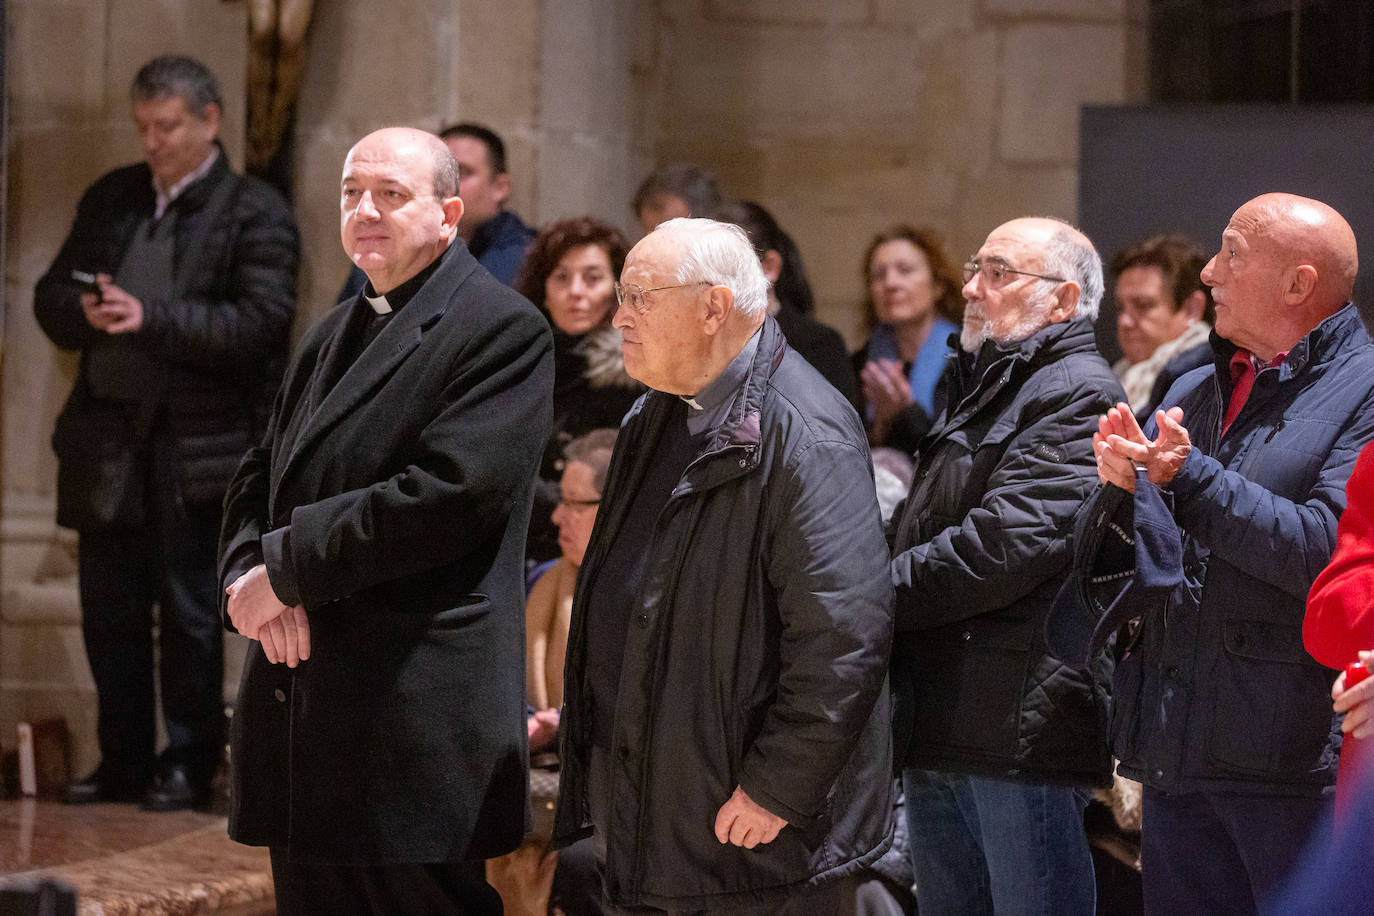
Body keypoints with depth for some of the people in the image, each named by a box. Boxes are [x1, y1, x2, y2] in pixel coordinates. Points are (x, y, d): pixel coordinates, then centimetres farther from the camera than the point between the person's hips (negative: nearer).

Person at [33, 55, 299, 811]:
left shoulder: (254, 213, -4)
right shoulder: (109, 200, 14)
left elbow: (261, 324, -15)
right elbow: (51, 296, 16)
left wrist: (150, 317, -21)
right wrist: (83, 311, -8)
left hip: (196, 449, -5)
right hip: (107, 443, 6)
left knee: (190, 613, 2)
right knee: (108, 610, 9)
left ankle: (187, 763, 11)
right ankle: (123, 761, 19)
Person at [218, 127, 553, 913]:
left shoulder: (502, 330, -8)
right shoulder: (334, 336, 21)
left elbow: (450, 493, -19)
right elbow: (258, 484, 19)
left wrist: (287, 568, -14)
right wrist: (248, 577, -5)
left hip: (418, 720, -8)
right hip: (303, 704, 8)